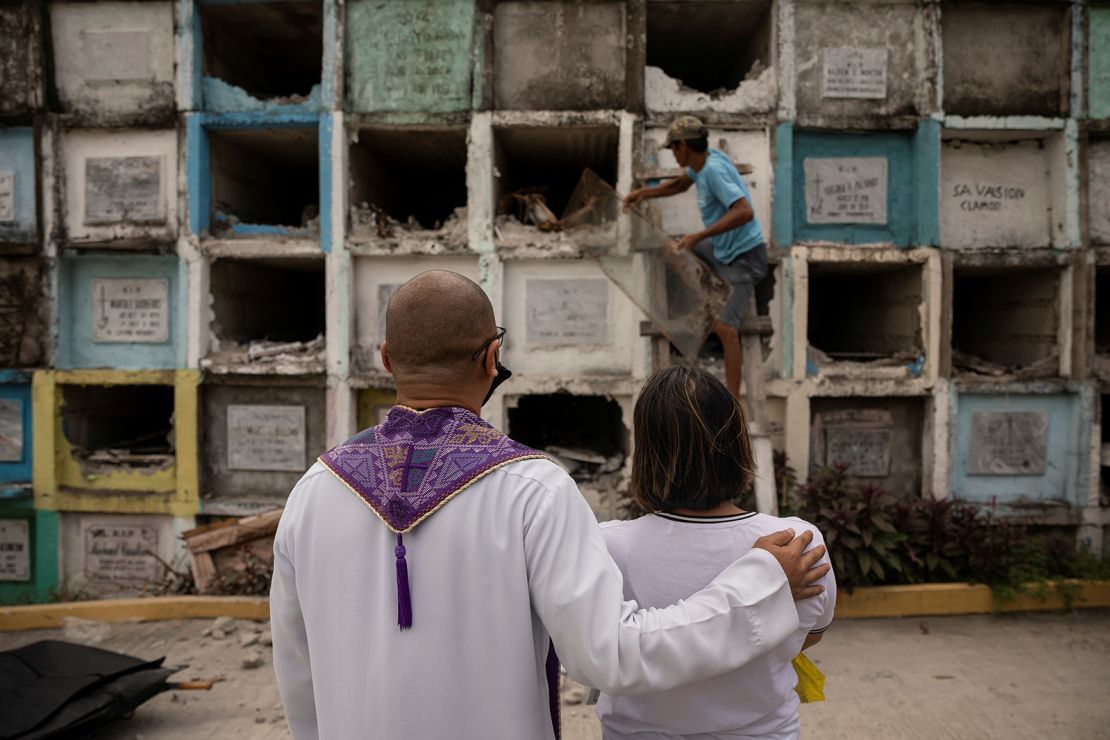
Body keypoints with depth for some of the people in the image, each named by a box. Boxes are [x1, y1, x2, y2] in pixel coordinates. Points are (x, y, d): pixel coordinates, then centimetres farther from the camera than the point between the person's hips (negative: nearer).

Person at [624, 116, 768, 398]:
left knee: (724, 328, -22)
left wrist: (698, 236, -38)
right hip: (722, 248, 10)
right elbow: (680, 184, 22)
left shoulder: (714, 168, -26)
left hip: (745, 258, -10)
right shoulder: (702, 159, 1)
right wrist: (644, 193, 9)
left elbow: (745, 212, -37)